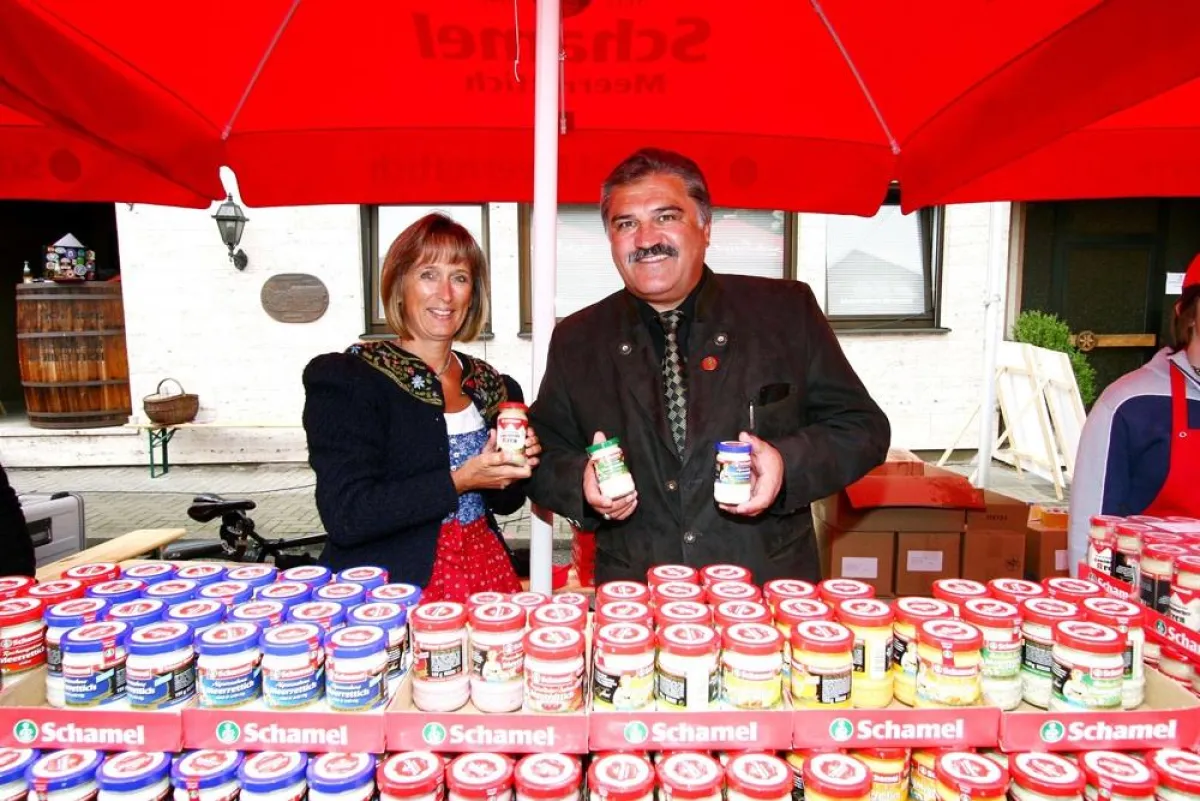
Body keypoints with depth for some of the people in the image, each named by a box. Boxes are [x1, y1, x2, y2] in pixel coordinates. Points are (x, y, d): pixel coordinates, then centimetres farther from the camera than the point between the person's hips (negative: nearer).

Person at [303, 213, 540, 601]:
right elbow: (345, 517, -17)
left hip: (488, 573, 5)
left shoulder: (491, 385, 6)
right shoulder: (343, 379, -9)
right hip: (393, 592, -4)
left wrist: (516, 467, -6)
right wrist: (458, 481, -21)